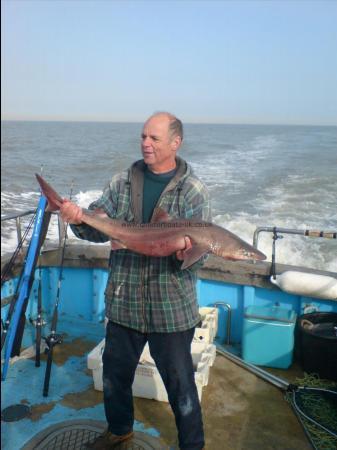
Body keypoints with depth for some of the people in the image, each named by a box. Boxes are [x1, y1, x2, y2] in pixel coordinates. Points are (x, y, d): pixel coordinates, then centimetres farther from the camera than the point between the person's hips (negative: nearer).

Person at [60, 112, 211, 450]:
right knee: (115, 372, 22)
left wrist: (185, 253, -34)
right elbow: (99, 229, 1)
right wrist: (78, 220, -20)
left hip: (171, 308, -4)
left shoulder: (193, 190, -7)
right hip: (124, 302, 4)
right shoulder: (123, 182, 3)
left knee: (179, 383, 10)